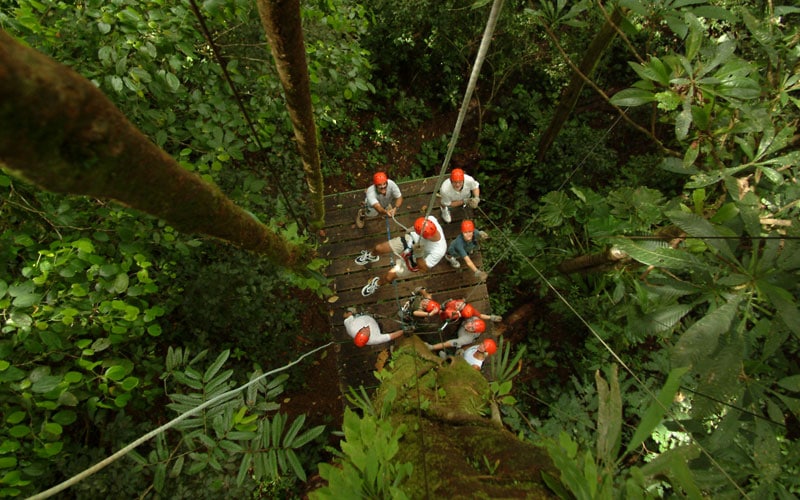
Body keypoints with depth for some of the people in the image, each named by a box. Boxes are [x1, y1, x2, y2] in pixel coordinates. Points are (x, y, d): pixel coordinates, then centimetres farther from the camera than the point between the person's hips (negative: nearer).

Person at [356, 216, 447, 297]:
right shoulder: (431, 219, -33)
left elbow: (424, 269, -26)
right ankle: (371, 256, 50)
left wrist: (418, 255, -39)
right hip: (412, 239, 4)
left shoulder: (438, 251, -42)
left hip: (417, 259, -3)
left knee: (389, 276, 1)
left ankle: (377, 283, 42)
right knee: (378, 248, 8)